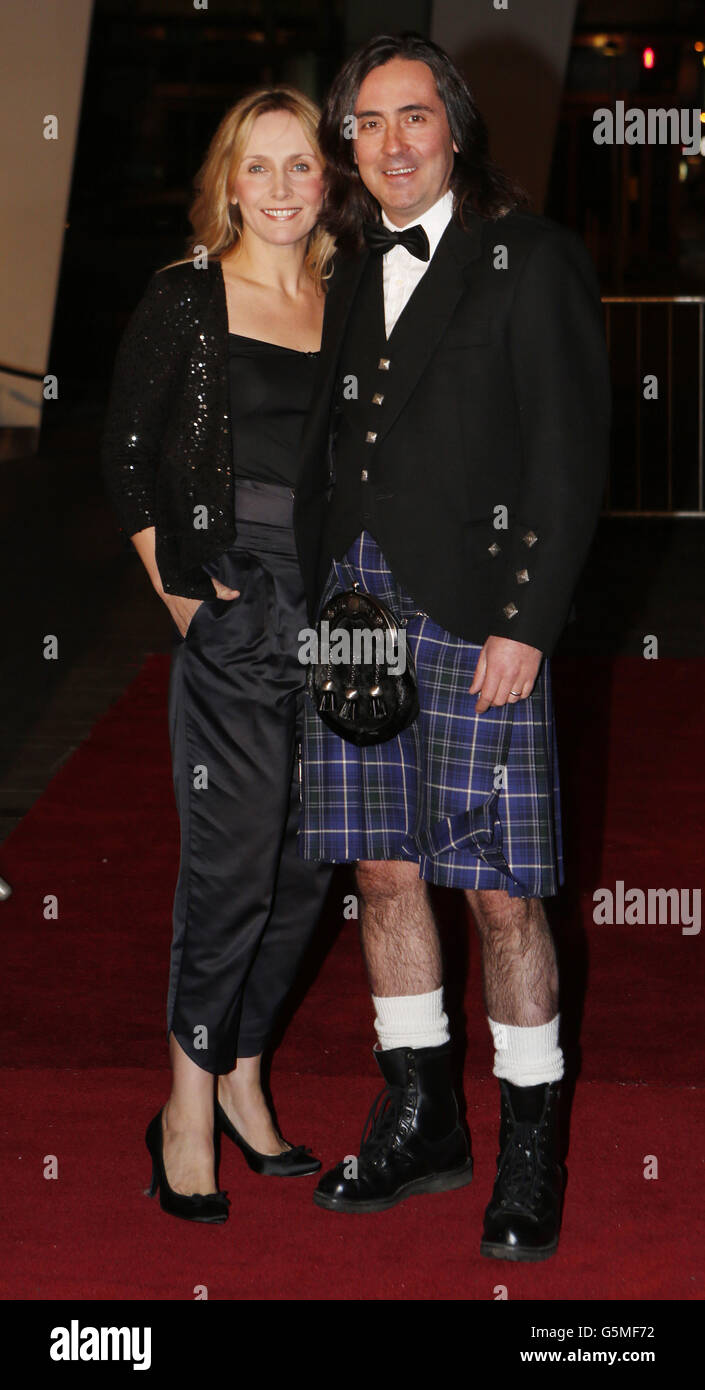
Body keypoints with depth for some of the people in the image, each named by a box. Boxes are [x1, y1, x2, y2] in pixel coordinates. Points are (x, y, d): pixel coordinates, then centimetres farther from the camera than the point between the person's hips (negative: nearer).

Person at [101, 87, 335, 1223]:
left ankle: (240, 1069, 23)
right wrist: (177, 589, -4)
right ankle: (192, 1103, 6)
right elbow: (126, 456, 1)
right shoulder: (184, 299, 0)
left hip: (335, 614, 5)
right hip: (233, 607, -5)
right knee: (233, 856, -6)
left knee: (309, 857, 8)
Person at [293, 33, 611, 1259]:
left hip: (476, 617, -5)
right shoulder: (351, 274, 15)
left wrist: (526, 621, -13)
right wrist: (319, 605, 6)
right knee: (384, 874, 10)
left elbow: (571, 454, -6)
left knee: (503, 893, -4)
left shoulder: (530, 261, -1)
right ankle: (420, 1123, 25)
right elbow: (328, 454, 16)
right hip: (353, 609, 6)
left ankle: (530, 1153, 10)